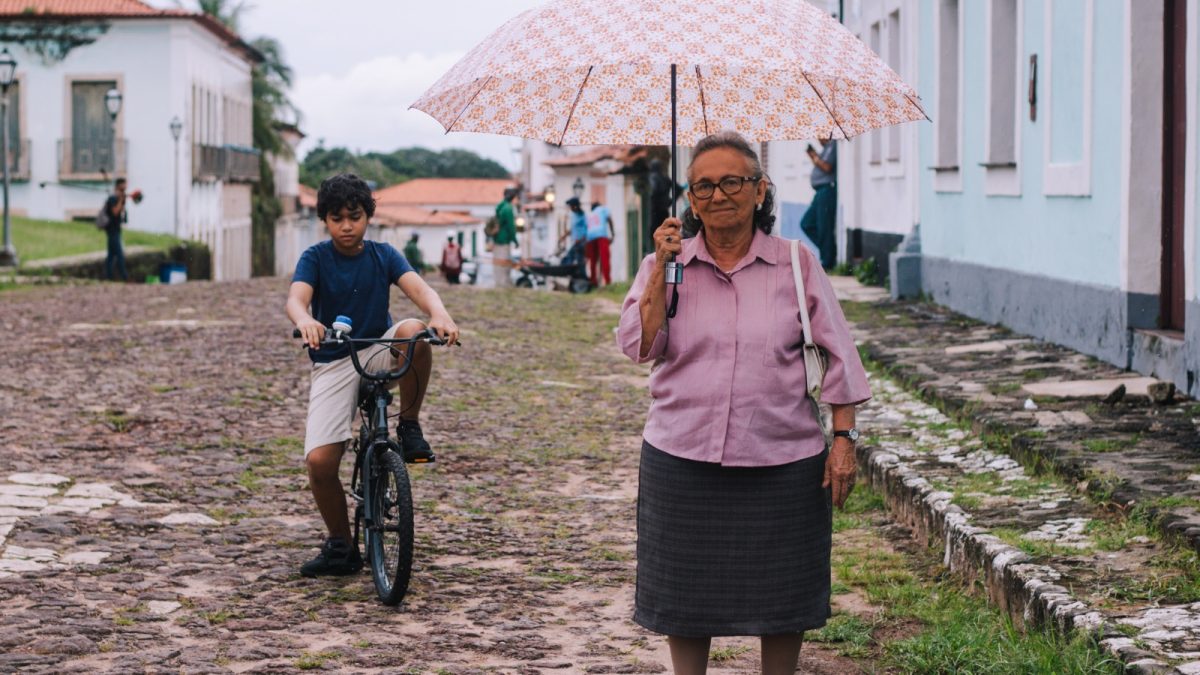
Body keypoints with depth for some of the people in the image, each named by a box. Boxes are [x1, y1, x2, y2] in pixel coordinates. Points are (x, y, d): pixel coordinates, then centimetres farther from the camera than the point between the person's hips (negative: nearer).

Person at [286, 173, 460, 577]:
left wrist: (440, 315, -42)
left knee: (414, 331, -34)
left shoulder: (383, 256, -1)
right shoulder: (315, 258, -5)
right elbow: (296, 298, -24)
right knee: (319, 461, -17)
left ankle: (409, 427, -15)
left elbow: (419, 289, -17)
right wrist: (305, 321, -50)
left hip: (379, 353, 1)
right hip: (332, 365, -1)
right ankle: (340, 548, 6)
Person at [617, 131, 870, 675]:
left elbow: (838, 357, 4)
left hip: (782, 464, -1)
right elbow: (638, 346, -8)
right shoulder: (663, 266, 5)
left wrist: (844, 437, -2)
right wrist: (662, 267, -13)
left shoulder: (796, 264, 2)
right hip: (683, 462, 1)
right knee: (686, 594, 8)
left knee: (781, 595, 7)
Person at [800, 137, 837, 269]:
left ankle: (828, 260, -1)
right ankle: (828, 251, 12)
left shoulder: (832, 146, -10)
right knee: (806, 223, 11)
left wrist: (815, 157, -6)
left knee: (824, 227, -7)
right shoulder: (826, 148, 19)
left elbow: (826, 167, -21)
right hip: (821, 192, 11)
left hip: (827, 190, -11)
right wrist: (813, 155, 10)